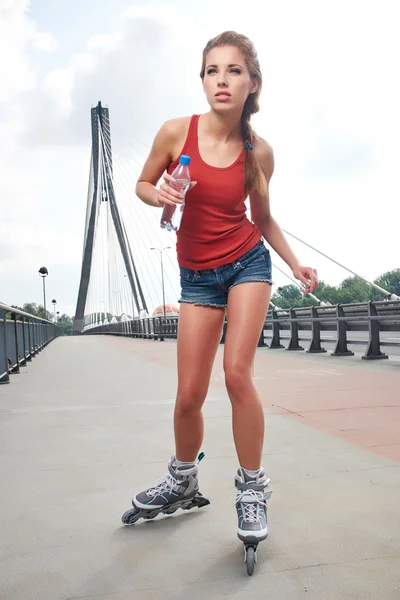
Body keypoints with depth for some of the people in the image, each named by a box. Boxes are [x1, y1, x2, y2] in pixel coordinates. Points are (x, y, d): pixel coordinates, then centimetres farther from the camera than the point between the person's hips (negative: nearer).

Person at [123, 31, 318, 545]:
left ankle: (252, 488, 8)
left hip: (248, 263, 0)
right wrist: (160, 195, -16)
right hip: (197, 275, 0)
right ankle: (182, 481, 29)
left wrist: (296, 265, 0)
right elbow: (142, 184, 7)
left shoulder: (259, 152, -4)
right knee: (189, 394, 1)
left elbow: (263, 219, 9)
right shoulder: (176, 132, -8)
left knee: (236, 372, -14)